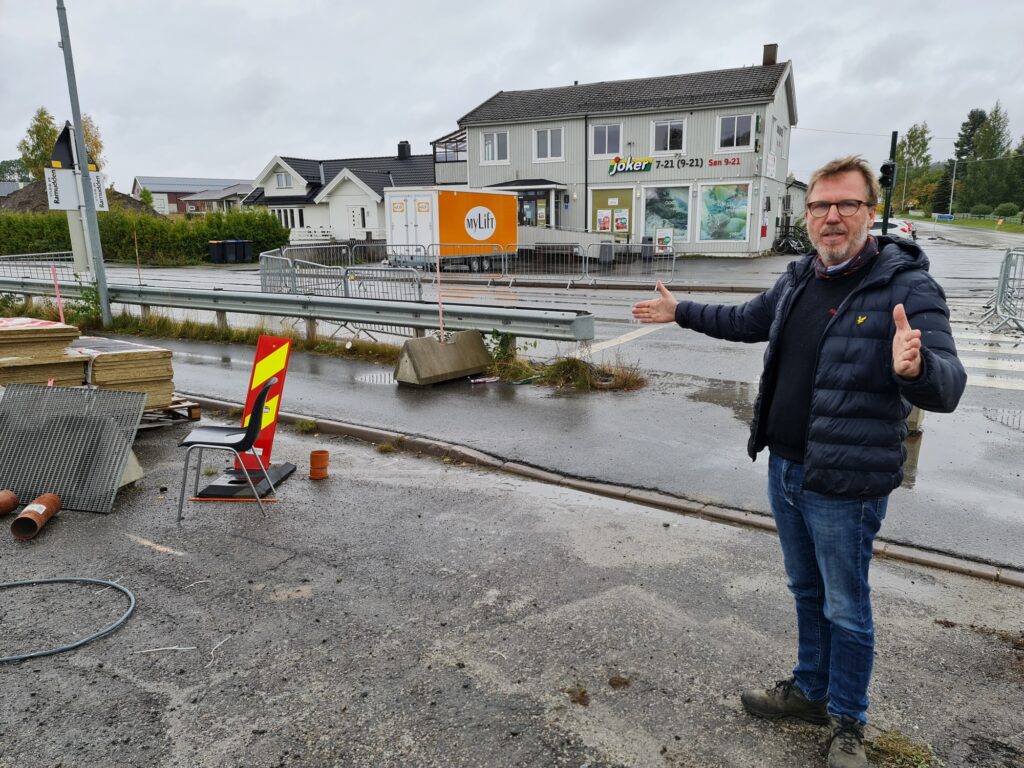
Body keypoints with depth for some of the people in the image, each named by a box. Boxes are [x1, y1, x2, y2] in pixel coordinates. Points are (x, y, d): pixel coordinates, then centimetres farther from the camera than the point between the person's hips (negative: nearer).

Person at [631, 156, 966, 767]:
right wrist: (679, 312, 27)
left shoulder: (906, 286, -17)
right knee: (807, 592, 23)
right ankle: (810, 690, 44)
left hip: (846, 485, -6)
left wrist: (917, 367, -49)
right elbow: (747, 320, 22)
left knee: (846, 609, 11)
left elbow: (947, 387, -27)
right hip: (784, 469, 7)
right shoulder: (799, 280, 4)